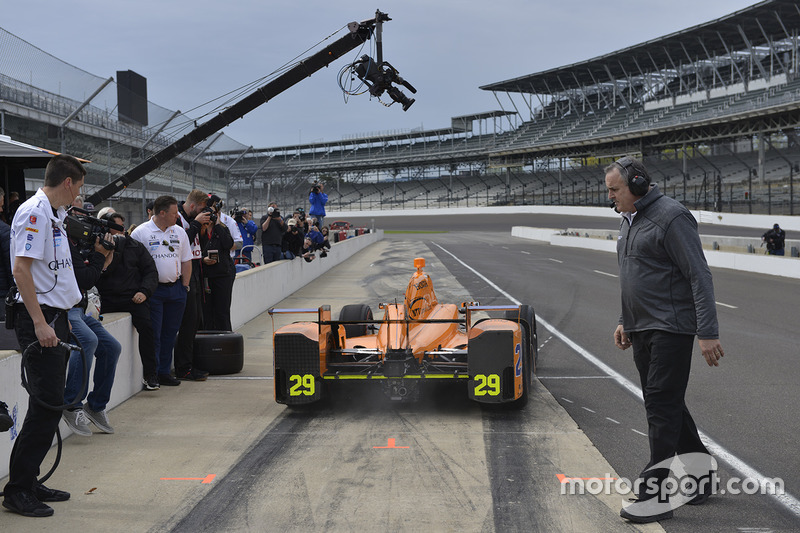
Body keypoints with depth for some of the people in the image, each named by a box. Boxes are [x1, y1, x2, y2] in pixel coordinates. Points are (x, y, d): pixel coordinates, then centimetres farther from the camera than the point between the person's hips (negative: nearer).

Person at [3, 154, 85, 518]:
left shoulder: (51, 214, 16)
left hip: (53, 316, 10)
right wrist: (40, 323, -25)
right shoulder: (34, 212, -14)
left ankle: (30, 483, 20)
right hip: (39, 317, -10)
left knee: (50, 405, 12)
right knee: (46, 405, -9)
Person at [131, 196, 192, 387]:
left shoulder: (179, 232, 11)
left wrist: (185, 286, 8)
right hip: (153, 290, -5)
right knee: (153, 333, -3)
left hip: (176, 289, 5)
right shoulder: (141, 232, -6)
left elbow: (186, 261, 15)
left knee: (170, 332, 8)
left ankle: (164, 372, 17)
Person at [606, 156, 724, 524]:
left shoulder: (671, 217, -14)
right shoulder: (628, 221, 15)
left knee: (661, 407, -10)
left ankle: (656, 494, -7)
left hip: (671, 328, -9)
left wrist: (708, 332, -21)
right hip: (642, 330, 9)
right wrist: (625, 322, 22)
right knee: (666, 406, 14)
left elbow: (699, 276, -17)